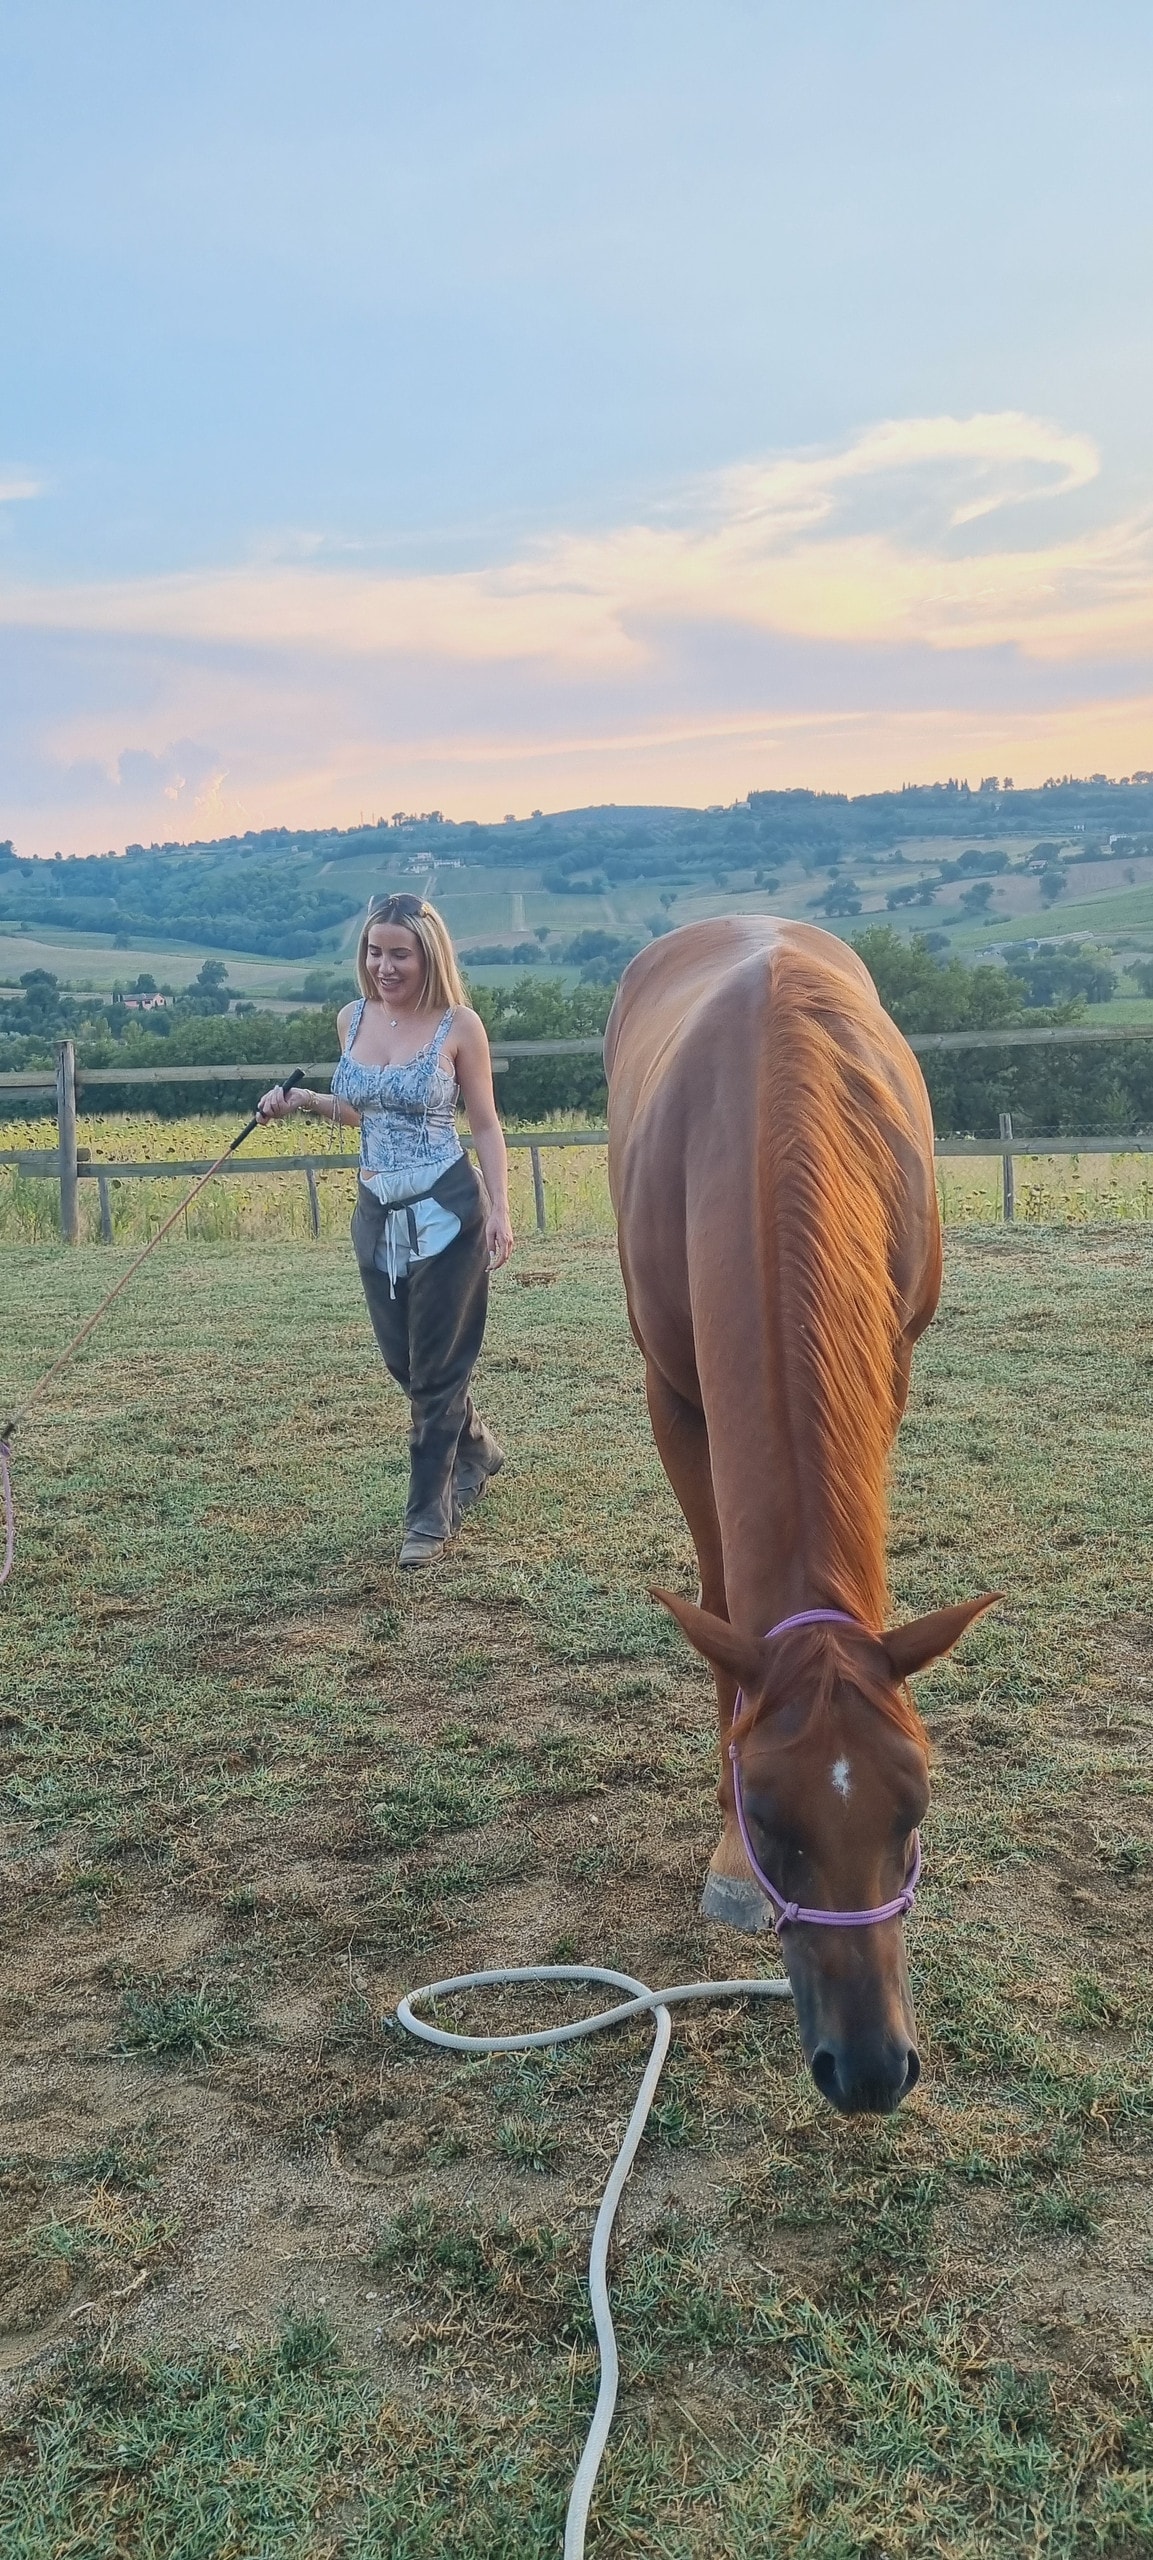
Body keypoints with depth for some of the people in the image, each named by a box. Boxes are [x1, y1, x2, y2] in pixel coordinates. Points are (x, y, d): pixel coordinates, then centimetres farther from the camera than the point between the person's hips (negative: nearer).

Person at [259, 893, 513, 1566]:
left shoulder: (459, 1024, -8)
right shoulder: (352, 1019, 6)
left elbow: (486, 1125, -5)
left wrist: (500, 1211, -13)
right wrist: (303, 1101, 2)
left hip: (446, 1211, -6)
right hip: (378, 1214, 6)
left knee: (436, 1367, 1)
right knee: (403, 1361, 16)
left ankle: (431, 1515, 13)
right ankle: (478, 1452, 41)